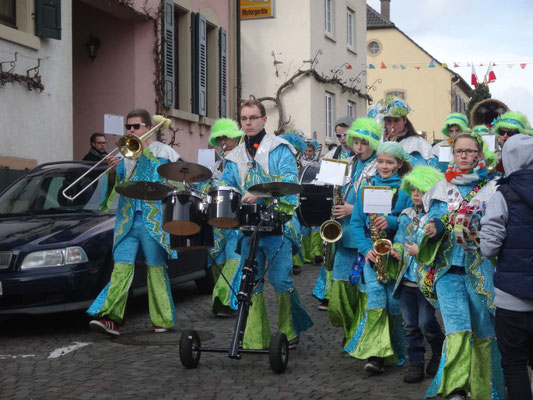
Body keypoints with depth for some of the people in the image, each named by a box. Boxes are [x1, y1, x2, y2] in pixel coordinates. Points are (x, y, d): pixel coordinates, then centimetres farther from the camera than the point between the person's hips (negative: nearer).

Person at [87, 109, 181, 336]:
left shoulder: (162, 151, 7)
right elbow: (114, 185, 11)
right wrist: (112, 171, -7)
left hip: (153, 220, -3)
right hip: (127, 220, 3)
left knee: (156, 268, 2)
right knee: (121, 266, -9)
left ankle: (163, 319, 11)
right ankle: (111, 318, -18)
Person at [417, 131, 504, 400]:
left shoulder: (491, 187, 6)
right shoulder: (442, 188, 15)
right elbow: (434, 219, 15)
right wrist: (435, 227, -8)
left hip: (481, 267, -1)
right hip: (448, 266, 1)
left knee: (483, 332, 5)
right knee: (457, 329, -16)